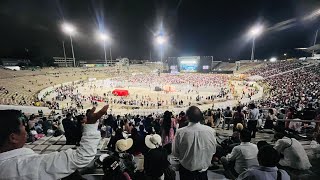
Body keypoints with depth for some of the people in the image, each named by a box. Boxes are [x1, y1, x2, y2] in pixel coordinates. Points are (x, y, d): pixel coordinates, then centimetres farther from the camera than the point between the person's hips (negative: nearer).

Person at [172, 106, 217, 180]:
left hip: (186, 169, -1)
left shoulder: (180, 132, -26)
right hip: (203, 168, 2)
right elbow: (213, 150, -6)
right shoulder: (210, 131, -20)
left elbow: (175, 153, -14)